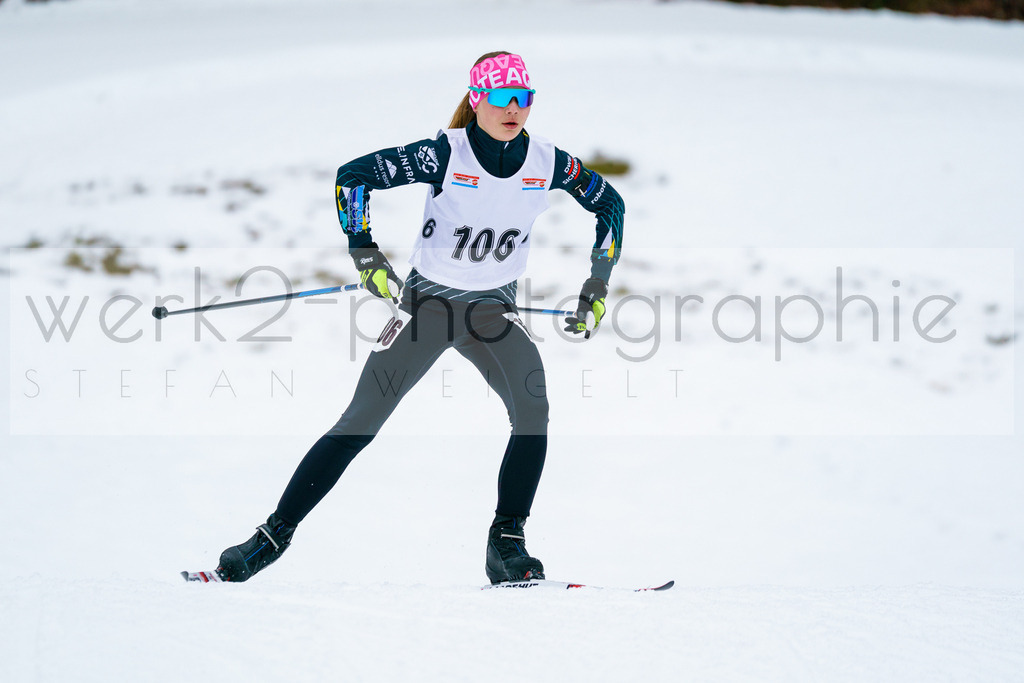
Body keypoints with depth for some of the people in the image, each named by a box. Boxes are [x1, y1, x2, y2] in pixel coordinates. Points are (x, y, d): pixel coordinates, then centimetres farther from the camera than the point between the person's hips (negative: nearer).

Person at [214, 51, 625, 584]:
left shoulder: (546, 161, -8)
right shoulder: (446, 154, -18)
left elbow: (609, 202, 8)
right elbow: (352, 175, -15)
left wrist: (598, 288, 5)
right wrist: (364, 253, -20)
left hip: (493, 309, 3)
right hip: (427, 301, -3)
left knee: (533, 408, -23)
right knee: (359, 423, -7)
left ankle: (506, 544, -14)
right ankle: (274, 534, 2)